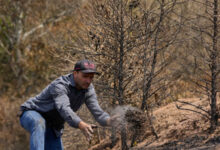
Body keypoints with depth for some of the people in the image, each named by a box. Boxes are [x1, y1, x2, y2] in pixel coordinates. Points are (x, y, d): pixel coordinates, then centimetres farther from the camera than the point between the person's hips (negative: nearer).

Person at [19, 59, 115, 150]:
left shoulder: (88, 89, -8)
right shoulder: (60, 85, -30)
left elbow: (97, 112, -16)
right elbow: (64, 109, -47)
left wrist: (108, 121, -41)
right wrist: (81, 125, -64)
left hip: (52, 126, 8)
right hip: (31, 116, -8)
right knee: (39, 123, -41)